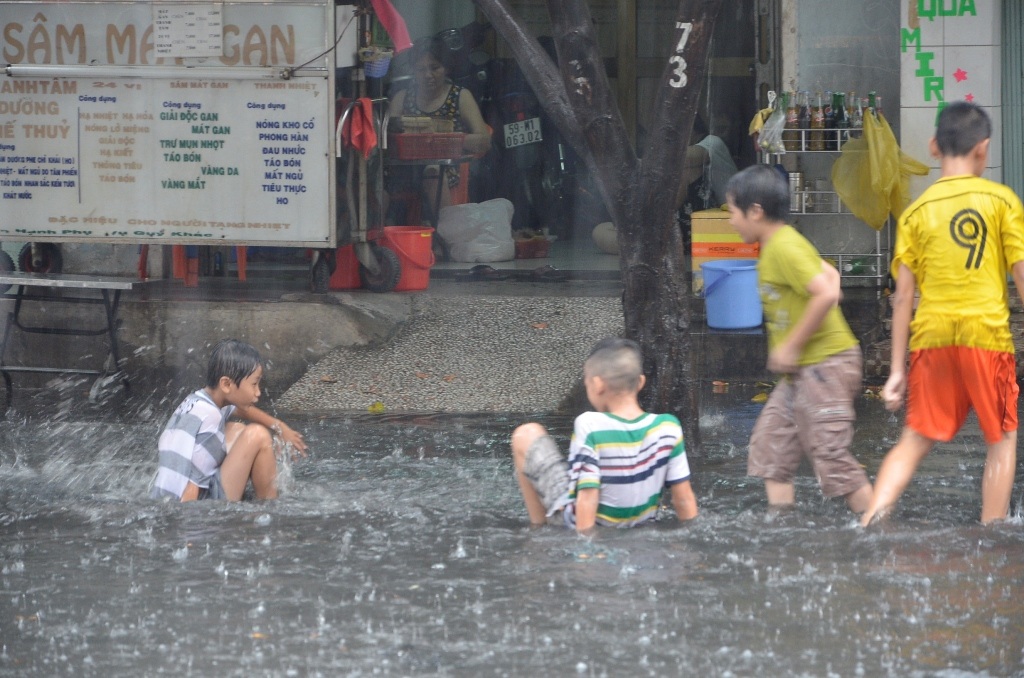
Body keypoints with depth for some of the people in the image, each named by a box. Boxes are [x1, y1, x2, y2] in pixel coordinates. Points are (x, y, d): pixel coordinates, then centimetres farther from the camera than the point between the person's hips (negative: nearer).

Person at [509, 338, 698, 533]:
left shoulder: (589, 426, -29)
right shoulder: (668, 428, -18)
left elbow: (587, 499, -29)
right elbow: (684, 499, -13)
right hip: (640, 522, 4)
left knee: (526, 435, 9)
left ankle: (539, 526, 19)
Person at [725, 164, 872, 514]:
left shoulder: (784, 248, -18)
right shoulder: (777, 244, 13)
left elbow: (826, 293, -28)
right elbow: (828, 273, 25)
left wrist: (791, 346, -21)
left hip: (824, 363, -11)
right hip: (801, 369, 11)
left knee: (830, 454, -9)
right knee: (770, 443, 12)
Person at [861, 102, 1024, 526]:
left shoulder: (915, 213, 6)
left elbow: (903, 296, 5)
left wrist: (897, 370, 9)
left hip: (931, 338, 2)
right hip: (986, 333, -2)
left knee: (916, 440, 8)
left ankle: (872, 519, -11)